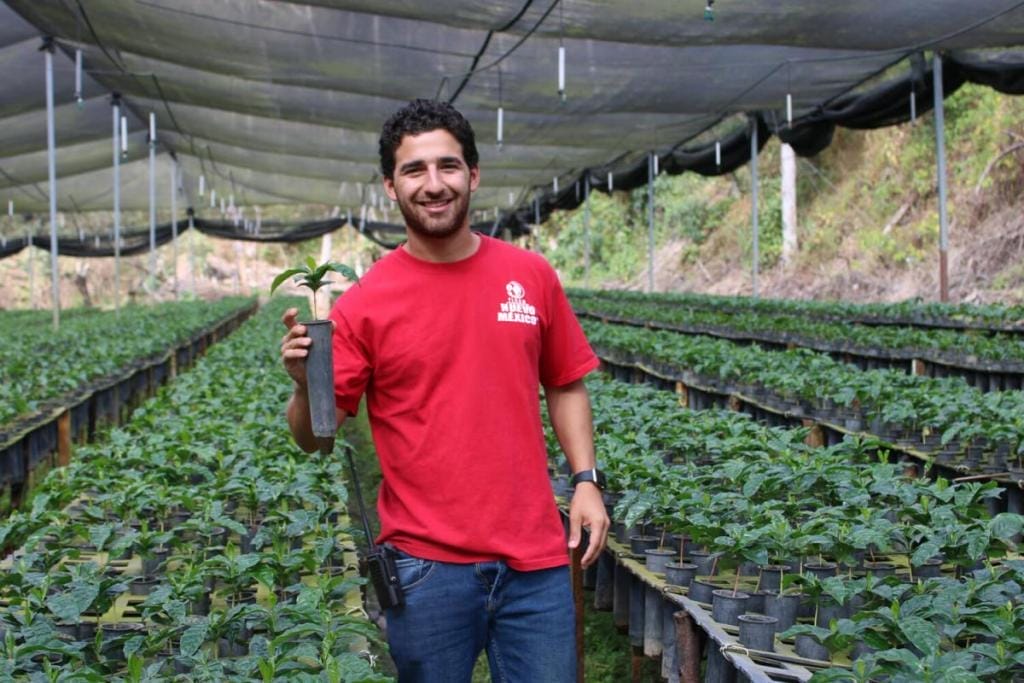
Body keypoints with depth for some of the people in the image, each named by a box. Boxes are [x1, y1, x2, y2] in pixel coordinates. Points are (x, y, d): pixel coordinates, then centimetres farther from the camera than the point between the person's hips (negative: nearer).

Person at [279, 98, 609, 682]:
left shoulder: (532, 276, 2)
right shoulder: (366, 302, -6)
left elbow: (566, 386, 13)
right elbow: (314, 437, -3)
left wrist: (587, 480, 3)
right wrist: (306, 382, -23)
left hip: (535, 557, 2)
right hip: (426, 566, -2)